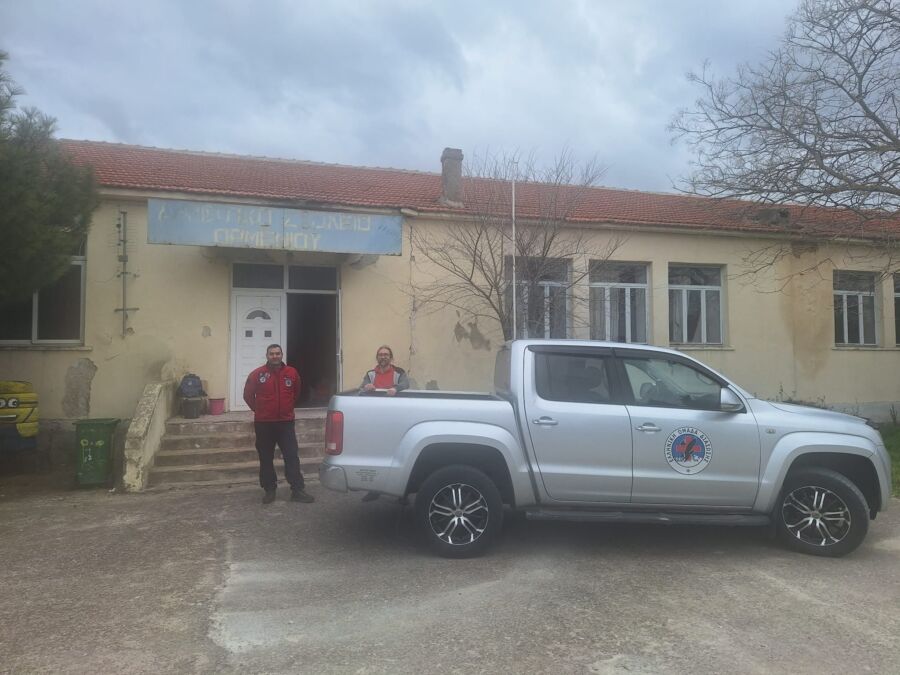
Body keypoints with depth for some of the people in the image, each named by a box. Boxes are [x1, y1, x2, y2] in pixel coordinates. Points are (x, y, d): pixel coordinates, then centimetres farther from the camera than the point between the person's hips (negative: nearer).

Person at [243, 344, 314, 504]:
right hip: (263, 424, -1)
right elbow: (248, 395, 6)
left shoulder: (291, 373, 1)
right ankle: (269, 490, 19)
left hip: (286, 422, 1)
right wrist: (258, 410, 10)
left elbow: (296, 392, 18)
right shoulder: (257, 374, -5)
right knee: (266, 459, 7)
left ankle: (297, 491, 4)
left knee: (292, 457, -1)